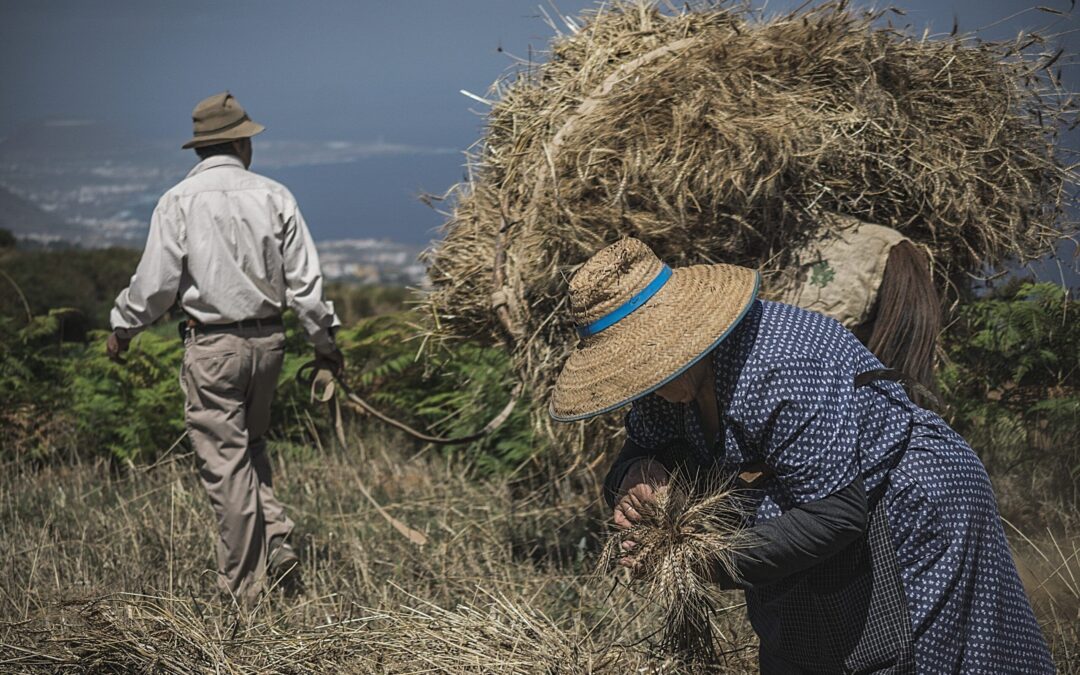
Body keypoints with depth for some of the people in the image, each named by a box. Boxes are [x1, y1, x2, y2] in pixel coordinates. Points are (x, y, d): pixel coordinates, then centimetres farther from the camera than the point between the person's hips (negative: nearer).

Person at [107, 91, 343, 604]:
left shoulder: (179, 201, -7)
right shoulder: (273, 196, 2)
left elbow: (156, 282, -5)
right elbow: (304, 279, 3)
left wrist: (122, 327, 12)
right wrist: (323, 337, 15)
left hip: (212, 345, -4)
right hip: (267, 339, 4)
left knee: (225, 463, 2)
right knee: (250, 448, 22)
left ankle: (243, 587, 6)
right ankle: (277, 540, 7)